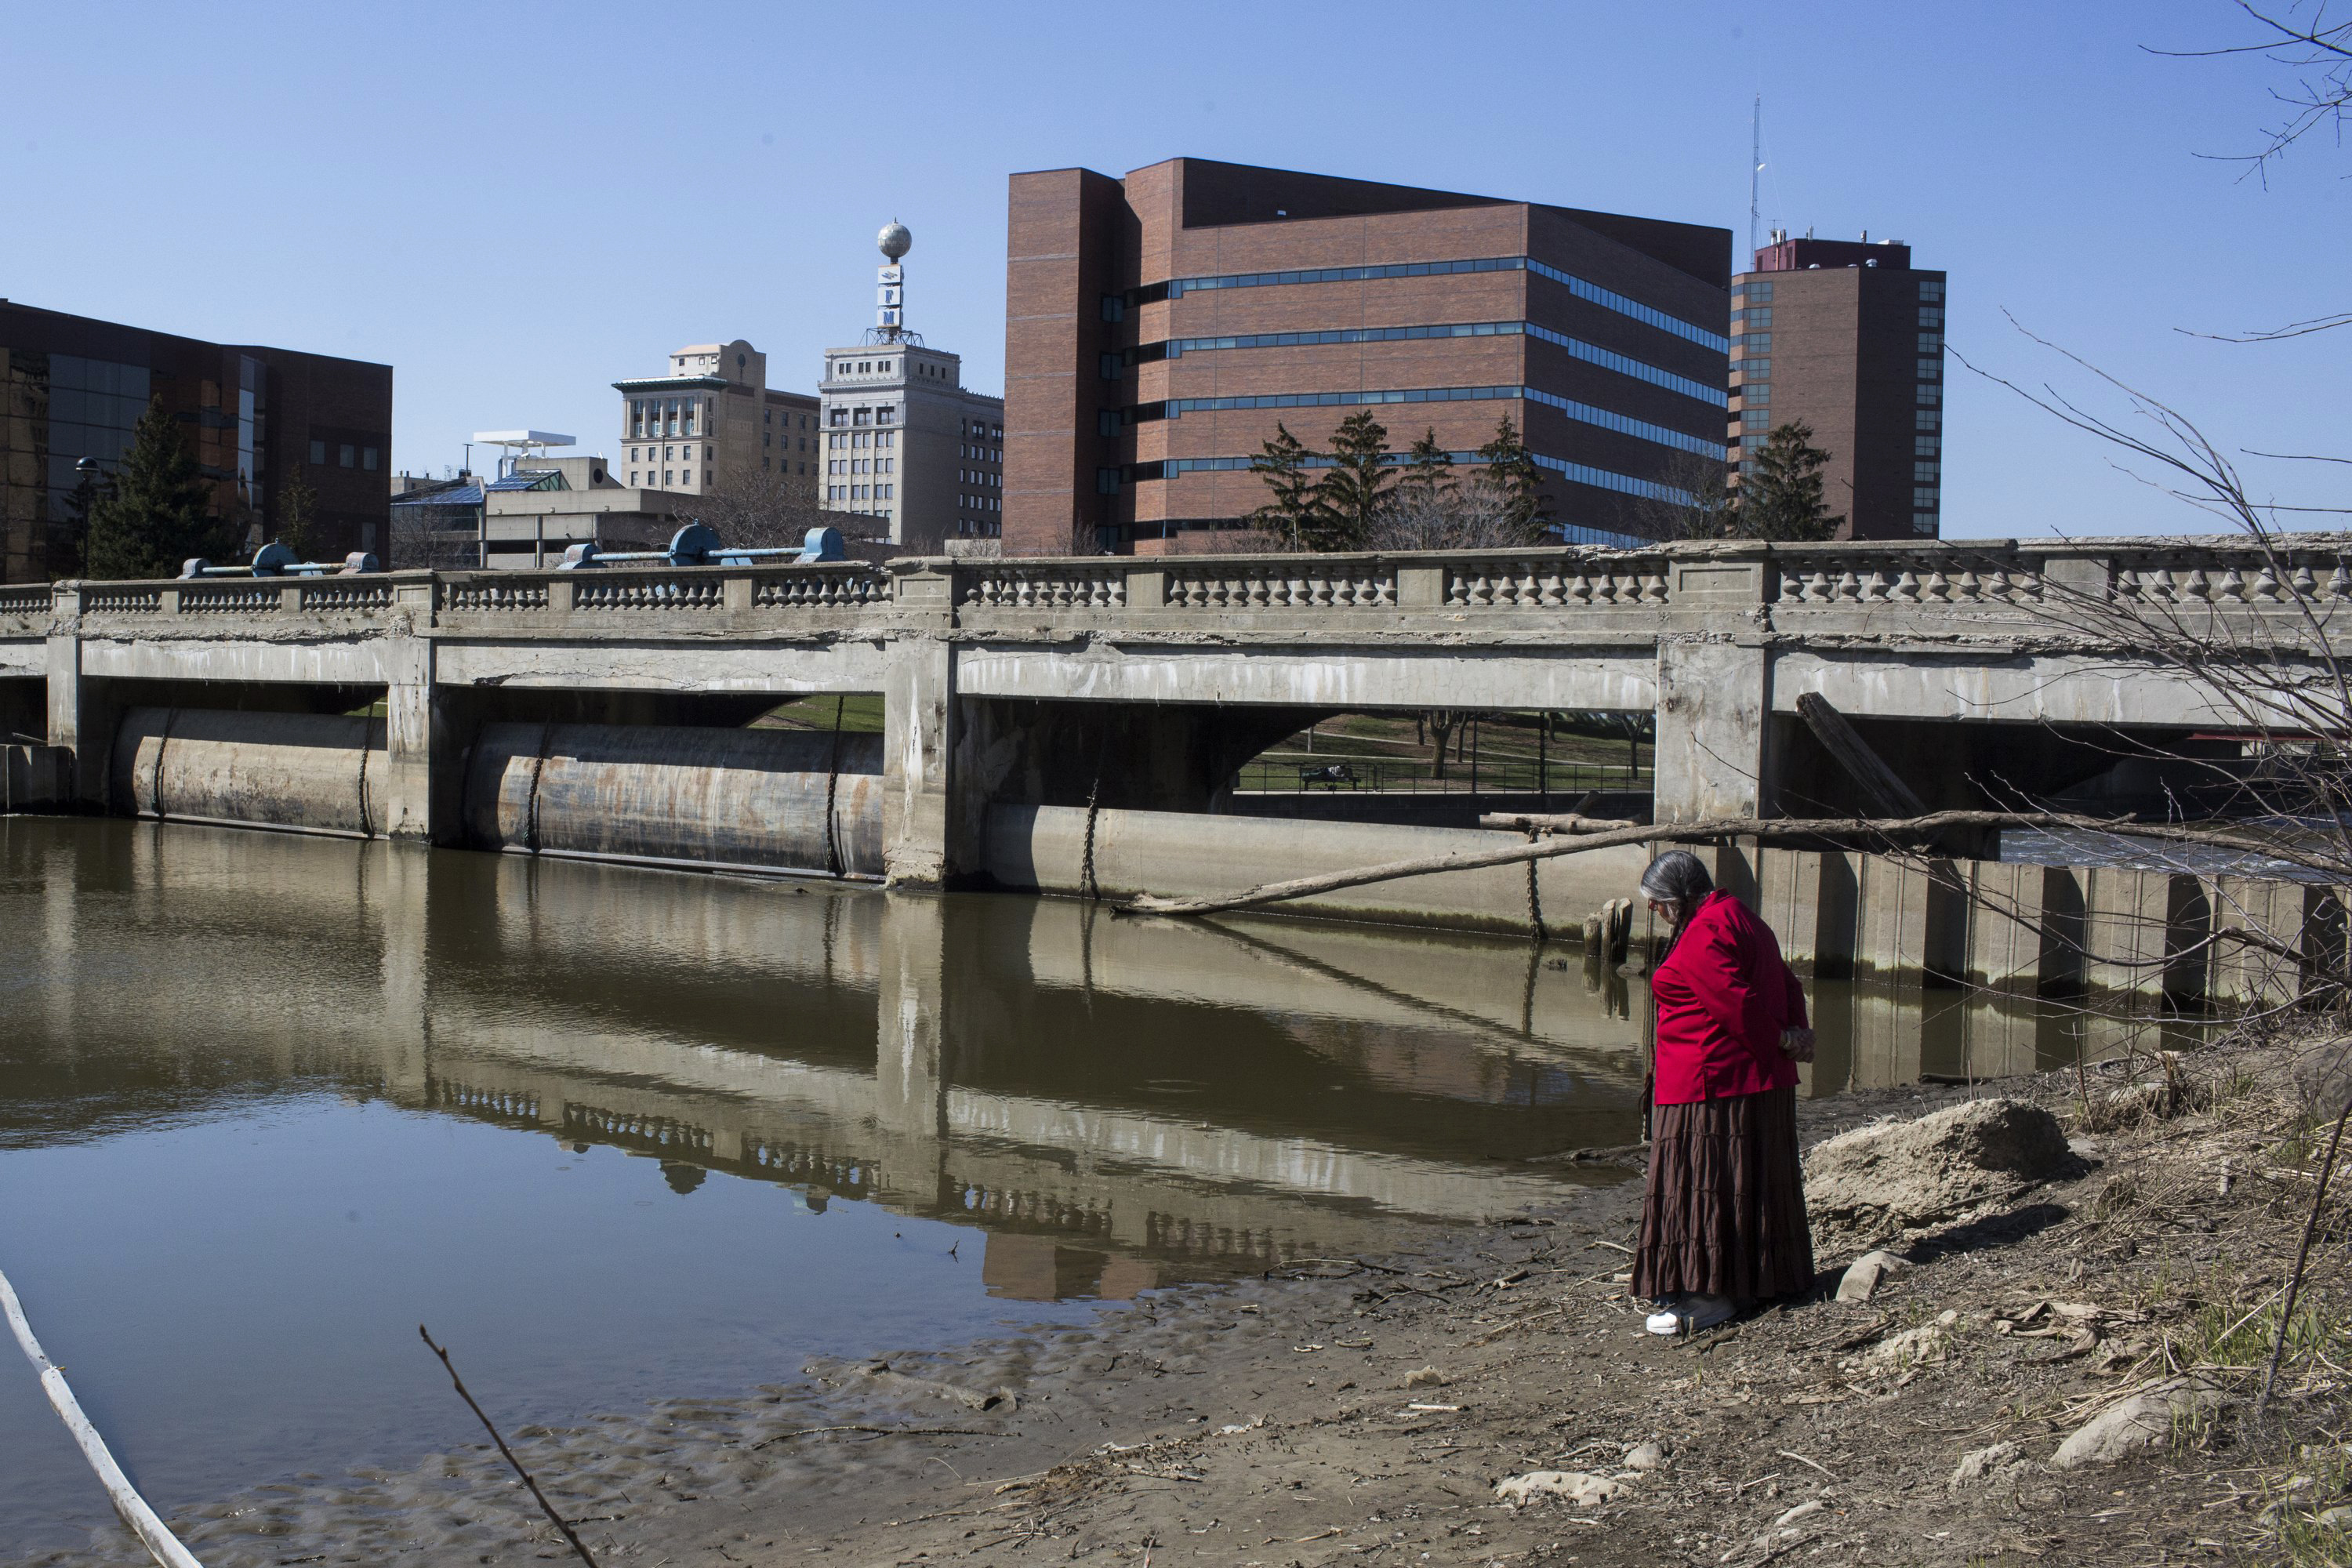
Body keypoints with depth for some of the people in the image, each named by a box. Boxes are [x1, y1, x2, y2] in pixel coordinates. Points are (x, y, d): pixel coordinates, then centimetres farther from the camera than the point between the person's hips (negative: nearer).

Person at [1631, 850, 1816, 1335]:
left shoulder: (1702, 936, -17)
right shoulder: (1741, 919, 15)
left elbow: (1738, 1003, -22)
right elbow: (1787, 986, 14)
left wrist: (1780, 1042, -9)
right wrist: (1793, 1037, 1)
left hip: (1711, 1083, -10)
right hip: (1764, 1082, 10)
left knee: (1704, 1183, -5)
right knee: (1753, 1181, 15)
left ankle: (1712, 1294, -3)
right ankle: (1761, 1277, 24)